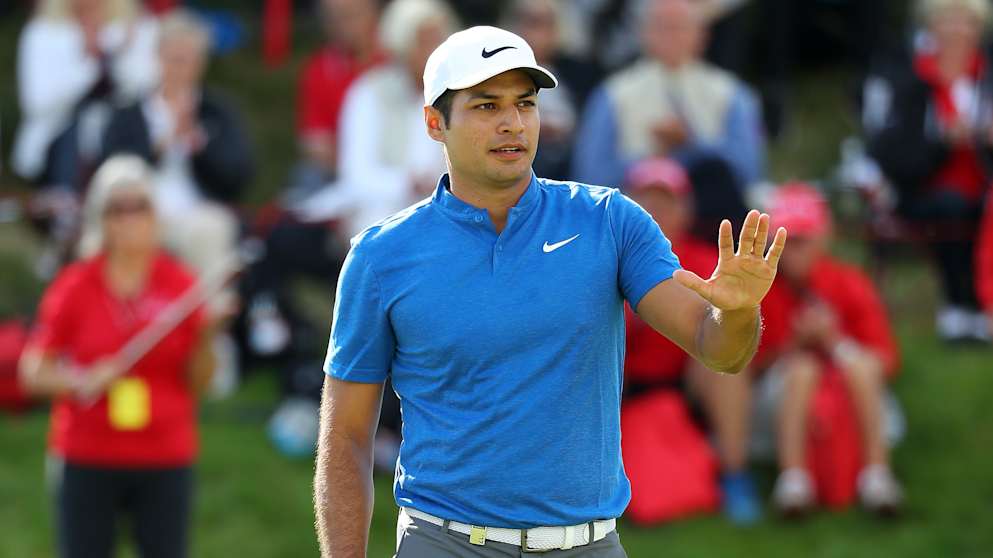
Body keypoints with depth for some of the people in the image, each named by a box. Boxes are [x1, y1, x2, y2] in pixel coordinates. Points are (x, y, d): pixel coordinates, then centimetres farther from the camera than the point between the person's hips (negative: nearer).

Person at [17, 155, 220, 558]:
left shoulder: (180, 284, 2)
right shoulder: (73, 287, 0)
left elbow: (198, 382, 6)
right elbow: (33, 372, 2)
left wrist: (205, 340, -13)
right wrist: (82, 382, -16)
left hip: (165, 460, 1)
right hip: (87, 460, -1)